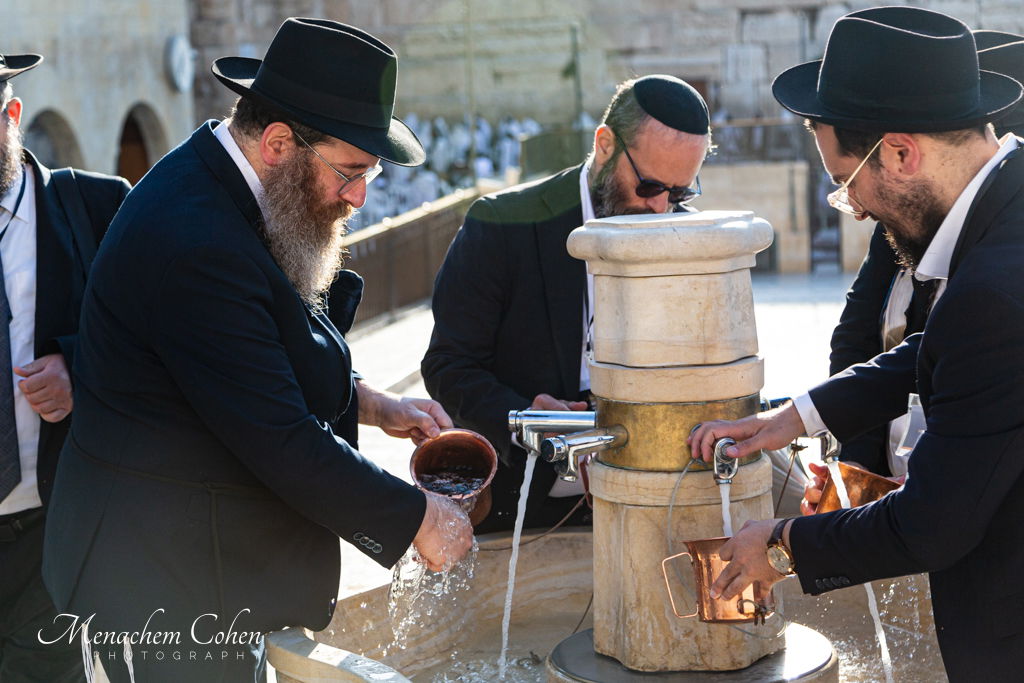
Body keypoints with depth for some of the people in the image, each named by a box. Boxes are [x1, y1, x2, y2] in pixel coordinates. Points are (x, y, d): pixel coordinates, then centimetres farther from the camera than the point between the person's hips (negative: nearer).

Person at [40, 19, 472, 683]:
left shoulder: (212, 189, 4)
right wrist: (418, 519, -16)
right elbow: (282, 443, -27)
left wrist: (371, 402, 4)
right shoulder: (196, 243, -28)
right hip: (170, 587, -10)